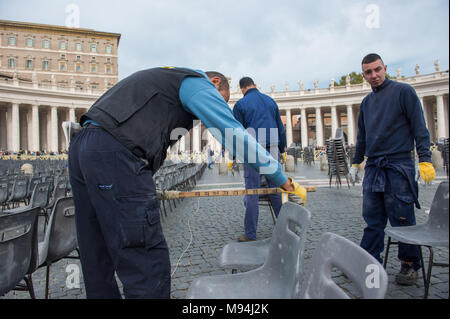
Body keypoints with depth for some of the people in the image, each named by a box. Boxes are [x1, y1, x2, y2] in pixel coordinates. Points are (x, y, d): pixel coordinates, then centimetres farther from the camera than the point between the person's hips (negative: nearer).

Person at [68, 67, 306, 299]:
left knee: (98, 262, 16)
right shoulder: (199, 83, 4)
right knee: (148, 266, -6)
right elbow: (238, 137, -4)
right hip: (113, 156, -10)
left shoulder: (165, 78, 32)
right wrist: (284, 182, 4)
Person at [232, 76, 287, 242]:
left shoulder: (240, 104, 3)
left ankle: (250, 234, 3)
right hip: (272, 149, 4)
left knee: (252, 191, -2)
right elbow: (280, 127, 18)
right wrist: (282, 148, 24)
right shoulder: (270, 100, 16)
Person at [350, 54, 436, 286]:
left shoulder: (403, 91, 1)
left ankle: (410, 265, 16)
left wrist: (425, 159, -13)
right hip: (373, 166, 5)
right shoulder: (367, 102, 17)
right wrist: (356, 162, 22)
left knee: (402, 218, 1)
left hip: (399, 164, -5)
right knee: (373, 218, 7)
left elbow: (419, 127, -4)